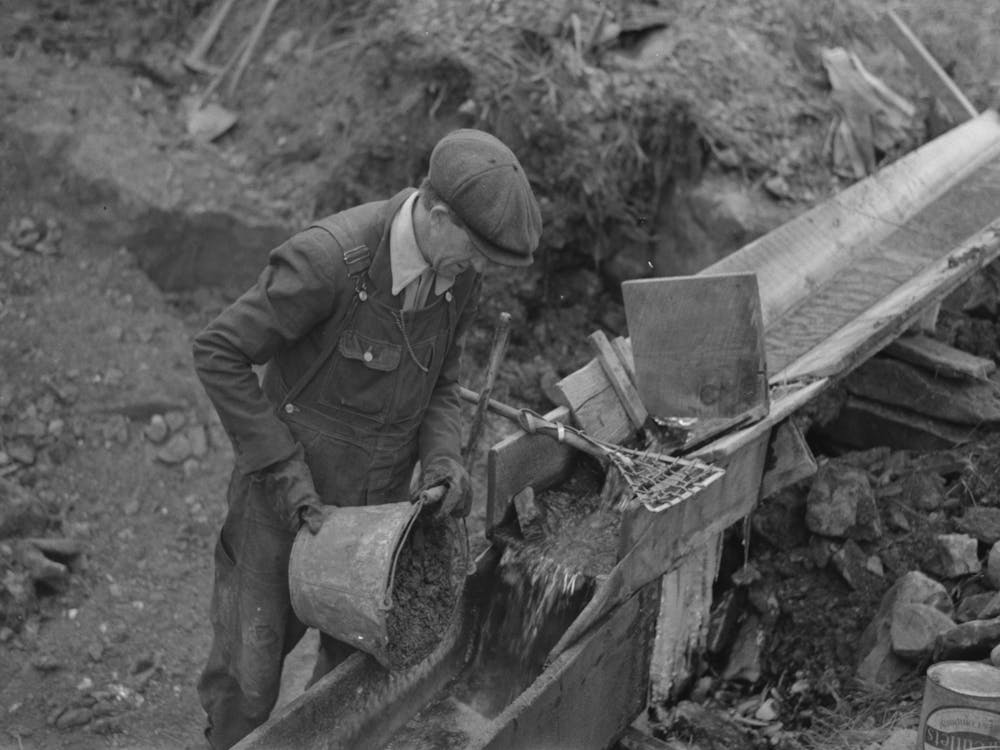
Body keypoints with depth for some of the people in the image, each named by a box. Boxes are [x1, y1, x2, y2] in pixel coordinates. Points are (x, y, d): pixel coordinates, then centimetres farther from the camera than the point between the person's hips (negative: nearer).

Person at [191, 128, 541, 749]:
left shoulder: (459, 274, -8)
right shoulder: (329, 257, -29)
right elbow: (218, 353, -21)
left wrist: (443, 459, -13)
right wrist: (285, 467, -22)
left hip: (376, 504, 5)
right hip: (287, 500, -5)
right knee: (248, 682, 7)